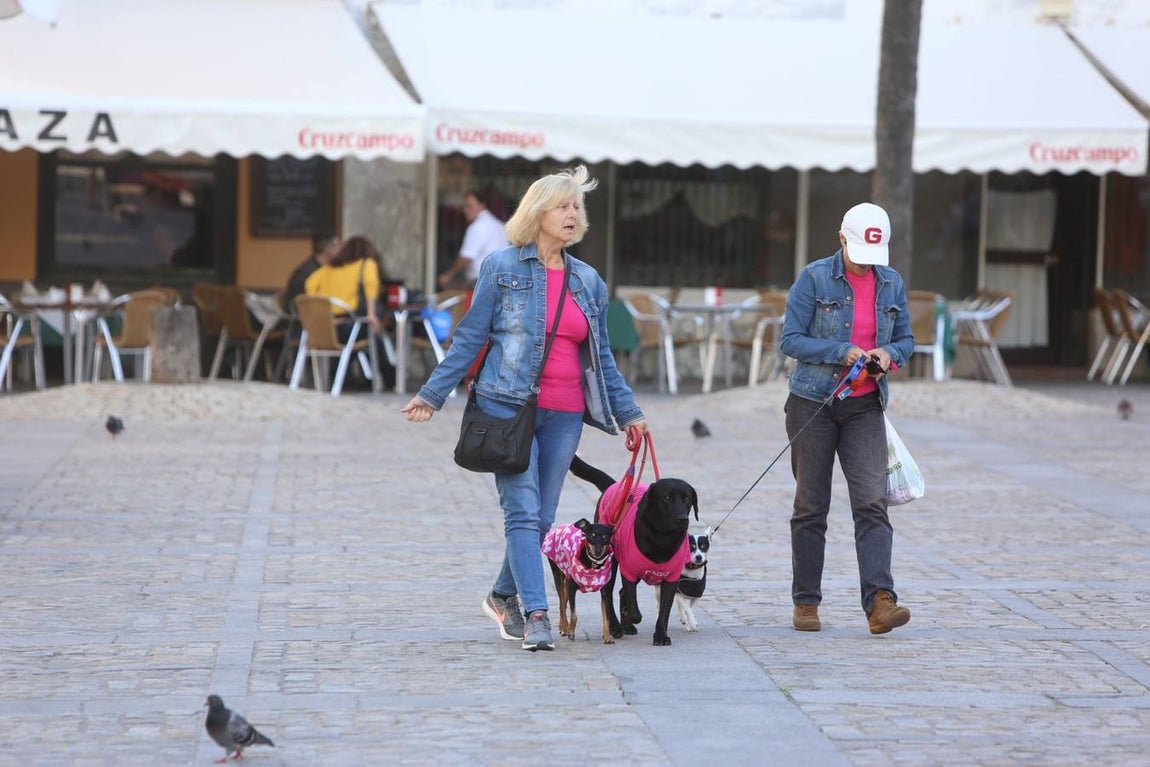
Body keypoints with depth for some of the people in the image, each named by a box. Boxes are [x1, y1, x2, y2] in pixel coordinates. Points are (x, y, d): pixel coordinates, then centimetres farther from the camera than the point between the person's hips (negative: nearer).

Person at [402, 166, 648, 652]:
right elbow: (470, 338, 3)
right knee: (523, 512, -12)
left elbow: (601, 356, 19)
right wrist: (433, 394, 0)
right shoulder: (502, 268, 1)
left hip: (563, 415, 4)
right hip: (508, 407, -4)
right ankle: (536, 615, -16)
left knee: (542, 519, 7)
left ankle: (504, 597, 27)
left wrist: (627, 412, 17)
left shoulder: (588, 281, 13)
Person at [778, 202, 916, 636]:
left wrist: (889, 353, -8)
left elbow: (906, 340, 15)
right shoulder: (814, 278, -6)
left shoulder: (891, 283, 7)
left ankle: (880, 603, -20)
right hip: (813, 404, -2)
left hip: (865, 408, 2)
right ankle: (805, 603, 14)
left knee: (872, 502, -12)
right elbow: (790, 340, -8)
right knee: (811, 506, 5)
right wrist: (842, 352, -18)